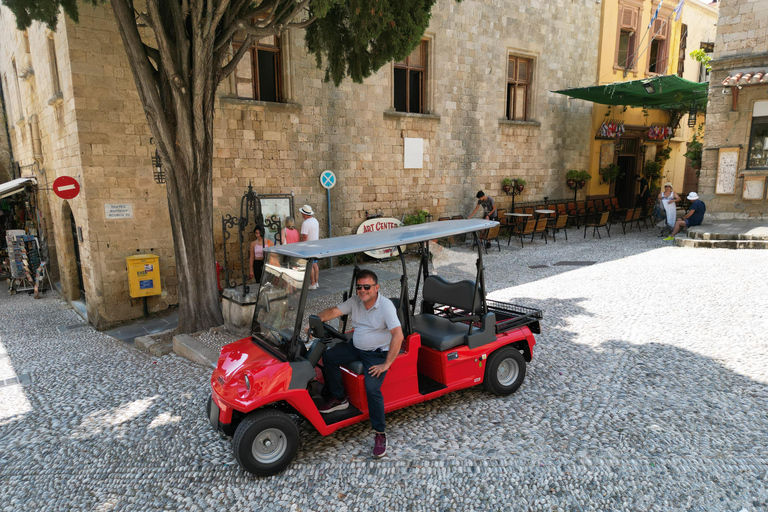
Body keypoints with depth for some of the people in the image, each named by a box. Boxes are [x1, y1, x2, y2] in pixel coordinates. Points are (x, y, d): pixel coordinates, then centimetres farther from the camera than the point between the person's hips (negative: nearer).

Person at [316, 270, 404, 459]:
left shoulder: (386, 306, -20)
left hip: (378, 353, -6)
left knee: (372, 388, -23)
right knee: (328, 357, -9)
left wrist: (387, 364, -26)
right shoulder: (355, 301, 0)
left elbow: (398, 335, -25)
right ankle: (339, 399, 8)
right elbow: (333, 311, -6)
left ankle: (380, 433, -6)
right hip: (356, 347, 7)